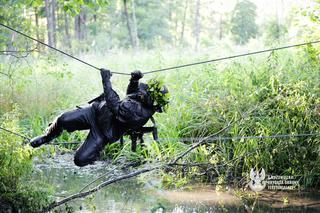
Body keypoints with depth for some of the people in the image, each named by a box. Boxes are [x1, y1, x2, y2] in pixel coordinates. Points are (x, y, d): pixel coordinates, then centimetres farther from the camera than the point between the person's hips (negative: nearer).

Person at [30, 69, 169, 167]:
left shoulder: (142, 114, -30)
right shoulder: (144, 90, -5)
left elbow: (116, 107, -31)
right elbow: (130, 92, 18)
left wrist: (106, 81, -27)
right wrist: (135, 79, -5)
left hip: (104, 133, -7)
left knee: (80, 160, -16)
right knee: (63, 120, -9)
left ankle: (95, 153, 18)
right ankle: (47, 138, 22)